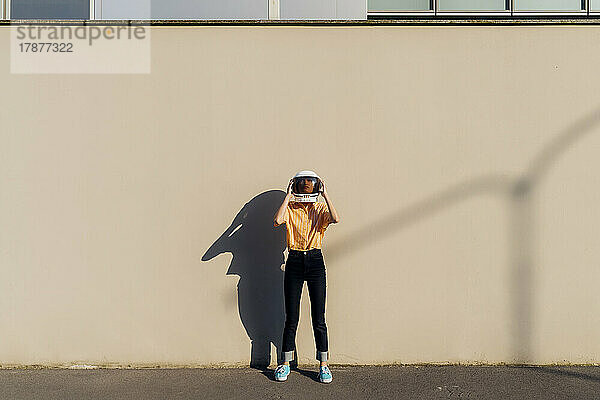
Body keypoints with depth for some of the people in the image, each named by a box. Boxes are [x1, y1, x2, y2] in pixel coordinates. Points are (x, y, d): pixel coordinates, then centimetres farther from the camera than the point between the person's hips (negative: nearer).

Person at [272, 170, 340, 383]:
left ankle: (323, 365, 18)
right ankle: (285, 364, 22)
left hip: (315, 262, 0)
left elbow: (335, 219, -16)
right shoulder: (290, 208, 5)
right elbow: (278, 220, -18)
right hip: (294, 262, 0)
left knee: (318, 319, 4)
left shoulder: (321, 208, 6)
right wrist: (289, 196, -9)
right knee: (291, 319, 6)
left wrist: (325, 194, -9)